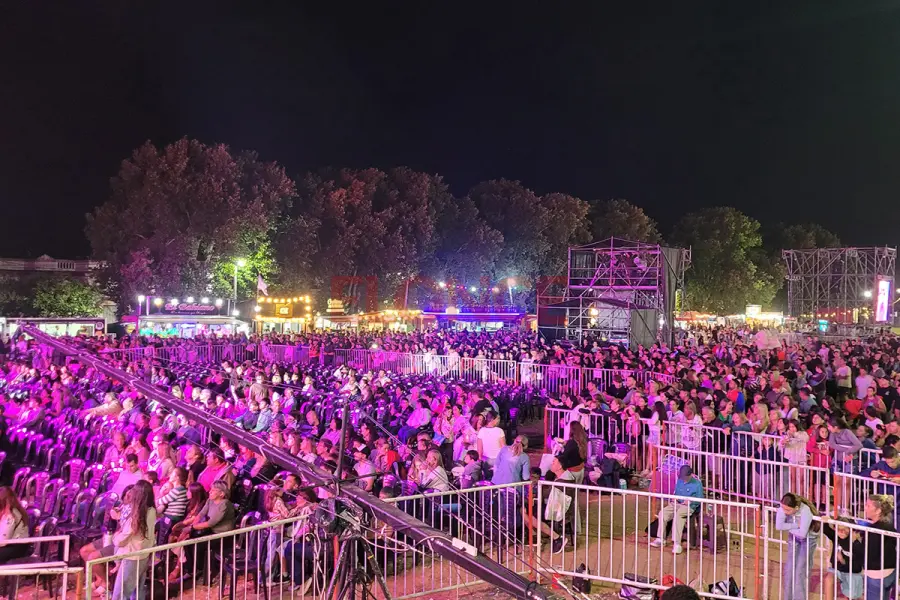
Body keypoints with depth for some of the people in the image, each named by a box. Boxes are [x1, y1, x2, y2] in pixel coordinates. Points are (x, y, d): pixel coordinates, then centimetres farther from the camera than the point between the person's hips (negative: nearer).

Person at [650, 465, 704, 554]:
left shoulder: (697, 483, -1)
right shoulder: (679, 481, 16)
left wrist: (690, 501, -16)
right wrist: (674, 499, 4)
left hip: (689, 506, -6)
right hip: (676, 504, 6)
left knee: (677, 515, -36)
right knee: (662, 513, -19)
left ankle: (677, 543, -37)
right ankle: (661, 539, -10)